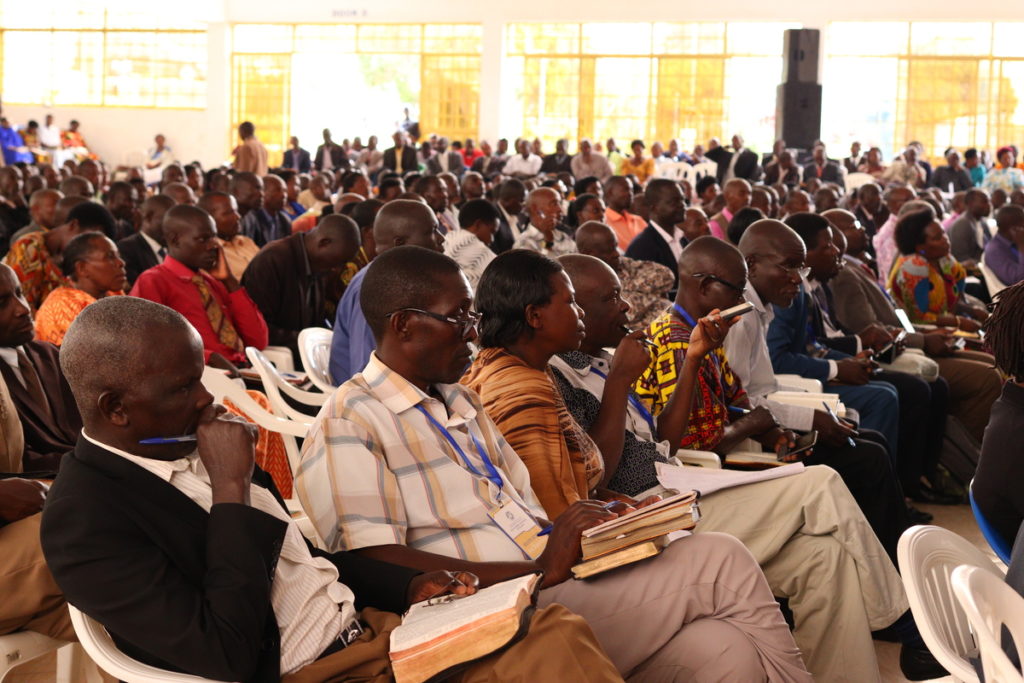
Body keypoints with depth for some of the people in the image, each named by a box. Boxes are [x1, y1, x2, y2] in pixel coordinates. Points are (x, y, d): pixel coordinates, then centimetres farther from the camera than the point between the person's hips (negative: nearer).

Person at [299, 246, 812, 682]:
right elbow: (374, 569, -17)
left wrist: (593, 527, 0)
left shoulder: (461, 401, 22)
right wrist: (541, 569, -19)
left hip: (552, 590, 8)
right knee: (719, 561, -12)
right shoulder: (348, 424, -6)